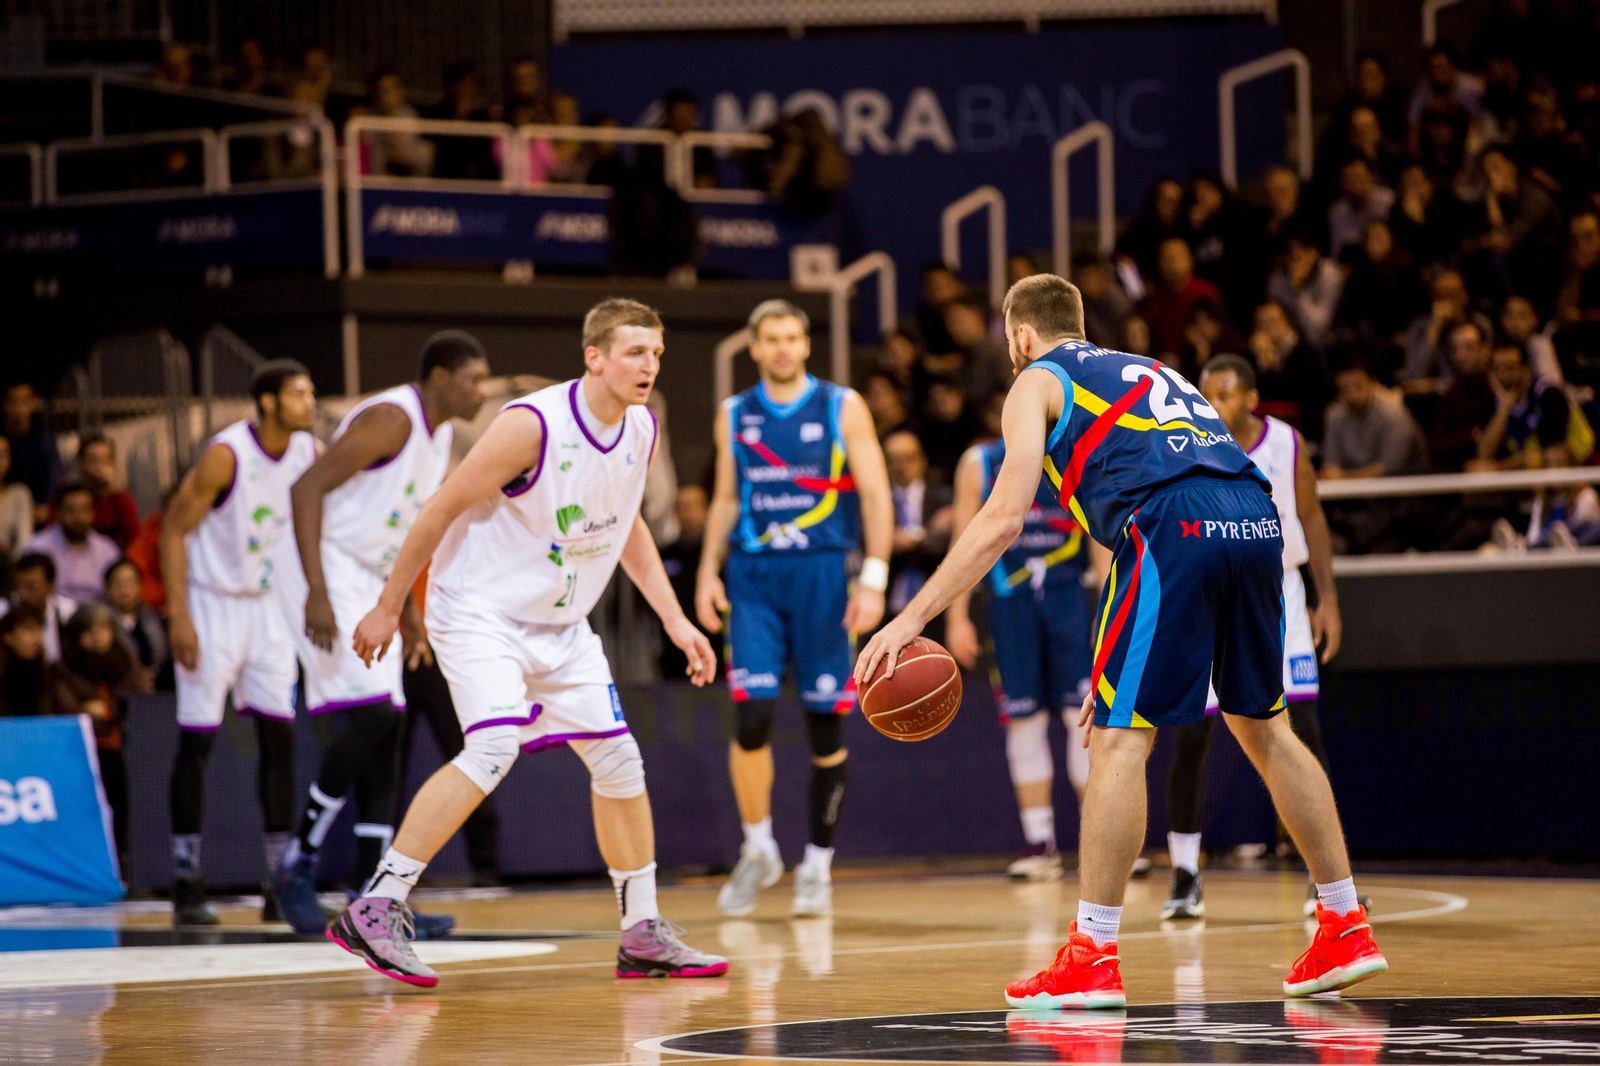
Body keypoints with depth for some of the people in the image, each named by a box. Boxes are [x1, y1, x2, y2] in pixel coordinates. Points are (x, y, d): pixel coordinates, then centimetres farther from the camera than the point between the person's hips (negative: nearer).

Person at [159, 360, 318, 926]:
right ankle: (186, 886, 1)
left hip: (269, 604, 6)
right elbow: (174, 530, -16)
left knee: (280, 736, 2)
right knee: (196, 741, -3)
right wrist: (179, 618, -20)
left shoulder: (310, 452, -3)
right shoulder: (225, 455, -20)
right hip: (212, 602, -6)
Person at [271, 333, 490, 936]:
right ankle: (298, 864, -8)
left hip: (368, 586, 10)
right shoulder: (390, 419, -17)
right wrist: (317, 592, -28)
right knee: (371, 714, -19)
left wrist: (406, 609, 19)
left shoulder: (440, 434, 13)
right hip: (329, 576, -10)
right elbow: (308, 488, -22)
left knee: (385, 731, 4)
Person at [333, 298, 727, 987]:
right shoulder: (533, 426, -23)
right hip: (479, 611, -8)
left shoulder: (642, 431, 0)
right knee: (494, 749, -27)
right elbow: (443, 510, -15)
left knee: (619, 761, 6)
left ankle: (643, 937, 19)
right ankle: (376, 909, -25)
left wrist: (675, 620, 13)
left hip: (560, 622, 8)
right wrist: (388, 607, -10)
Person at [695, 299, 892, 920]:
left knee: (825, 724, 1)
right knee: (753, 716, -12)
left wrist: (874, 580, -12)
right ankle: (758, 850, 8)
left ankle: (817, 866, 14)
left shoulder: (842, 408, 1)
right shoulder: (734, 416, 10)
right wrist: (708, 572, 3)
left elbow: (875, 495, -2)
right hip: (752, 575, 1)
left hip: (822, 573, -1)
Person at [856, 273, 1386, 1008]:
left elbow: (1004, 518, 2)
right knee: (1262, 724, 20)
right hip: (1255, 520, 7)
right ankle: (1345, 932, 23)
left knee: (1119, 737, -3)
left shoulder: (1039, 382, 16)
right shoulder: (1144, 372, 36)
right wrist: (1122, 664, 38)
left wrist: (912, 618, 2)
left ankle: (1092, 960, -5)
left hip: (1178, 529, -7)